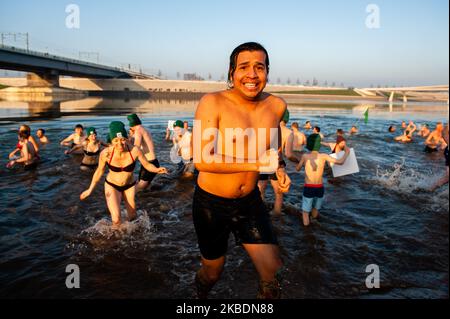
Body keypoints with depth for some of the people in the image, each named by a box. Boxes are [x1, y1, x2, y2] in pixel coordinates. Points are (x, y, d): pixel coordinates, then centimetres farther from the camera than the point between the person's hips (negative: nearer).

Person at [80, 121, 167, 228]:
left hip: (130, 186, 1)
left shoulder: (134, 150, -27)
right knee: (116, 220, -16)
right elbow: (99, 171, -7)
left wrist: (157, 170, -34)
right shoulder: (106, 153, -25)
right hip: (112, 186, -1)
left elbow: (147, 165, -12)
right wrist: (90, 190, 1)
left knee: (132, 218, 14)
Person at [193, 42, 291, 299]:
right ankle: (200, 299, 53)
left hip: (250, 202, 4)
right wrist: (256, 164, -26)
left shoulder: (277, 106, -3)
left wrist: (281, 168, 4)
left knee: (274, 276, 5)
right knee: (213, 272, 19)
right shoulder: (213, 103, -18)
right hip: (211, 203, -3)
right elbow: (202, 160, -27)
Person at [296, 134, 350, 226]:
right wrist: (347, 152, 13)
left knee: (305, 212, 14)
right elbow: (340, 162, -4)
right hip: (319, 188, 1)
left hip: (308, 188, -1)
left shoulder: (305, 156, -6)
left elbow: (298, 169, 8)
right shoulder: (323, 156, -8)